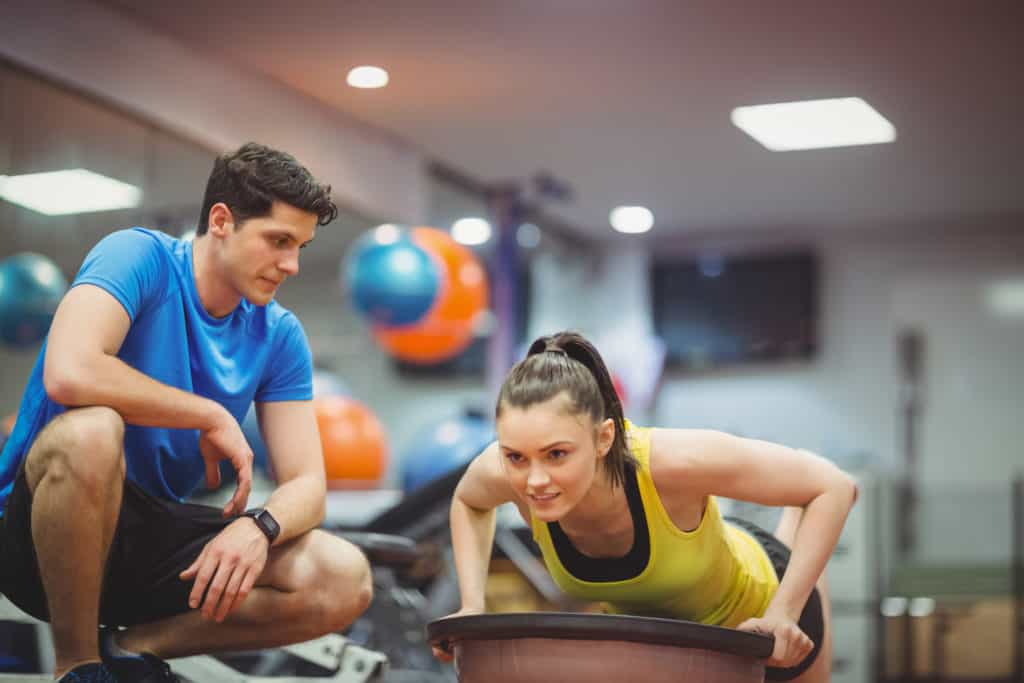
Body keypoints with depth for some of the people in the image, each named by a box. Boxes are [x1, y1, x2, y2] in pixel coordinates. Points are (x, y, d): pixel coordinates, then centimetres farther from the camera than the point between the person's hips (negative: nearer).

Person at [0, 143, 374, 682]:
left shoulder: (279, 335, 3)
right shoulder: (139, 257, -13)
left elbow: (305, 484, -1)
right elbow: (69, 374, -32)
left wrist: (260, 527, -26)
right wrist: (214, 417, -20)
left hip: (152, 541, 5)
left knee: (345, 582, -15)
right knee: (90, 431, -39)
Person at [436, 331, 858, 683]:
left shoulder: (671, 462, -45)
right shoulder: (502, 472, -33)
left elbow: (835, 487, -33)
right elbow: (468, 502, -5)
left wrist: (783, 613, -34)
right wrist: (473, 605, -17)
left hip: (753, 605, -3)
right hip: (648, 619, 3)